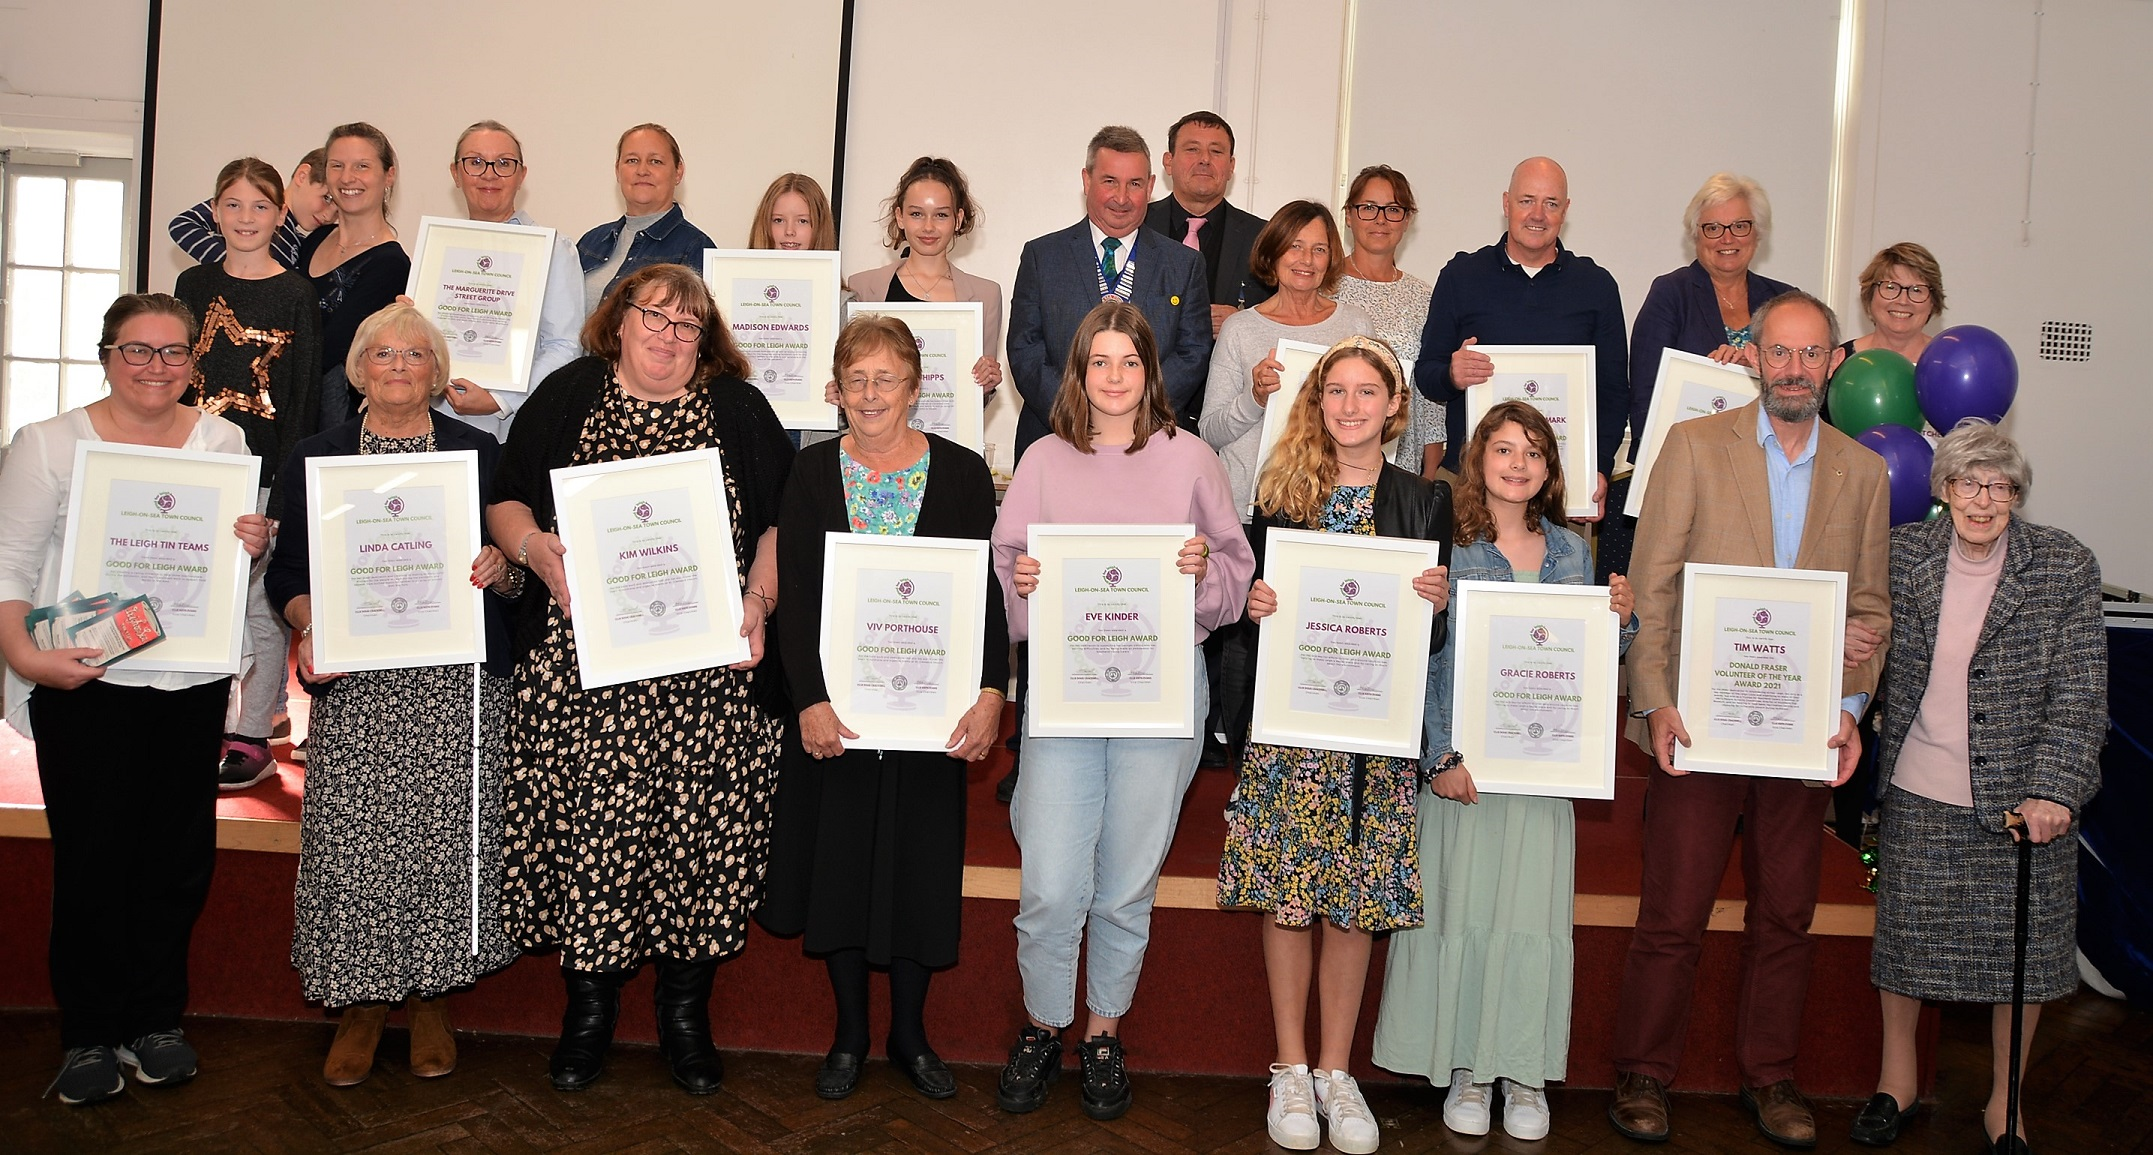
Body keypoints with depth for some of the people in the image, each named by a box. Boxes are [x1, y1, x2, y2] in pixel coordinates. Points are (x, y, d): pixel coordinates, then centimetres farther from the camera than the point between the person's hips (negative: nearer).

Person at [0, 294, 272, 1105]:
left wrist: (255, 545, -7)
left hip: (193, 680, 3)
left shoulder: (223, 440, 8)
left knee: (180, 853, 7)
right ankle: (90, 1035, 14)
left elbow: (239, 562, 16)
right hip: (84, 681, -3)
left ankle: (154, 1019, 22)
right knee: (92, 855, -1)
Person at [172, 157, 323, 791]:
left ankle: (254, 737, 7)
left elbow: (304, 394, -3)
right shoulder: (195, 285, 10)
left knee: (261, 600, -1)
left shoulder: (297, 294, 0)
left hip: (267, 468, -4)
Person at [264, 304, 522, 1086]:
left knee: (448, 836, -2)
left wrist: (500, 571, -14)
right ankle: (361, 1003, 14)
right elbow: (287, 572, 10)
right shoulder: (315, 458, 12)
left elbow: (516, 572, 9)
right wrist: (311, 627, -9)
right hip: (355, 685, 1)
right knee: (352, 841, -2)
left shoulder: (481, 454, 10)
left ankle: (432, 999, 14)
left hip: (459, 686, 0)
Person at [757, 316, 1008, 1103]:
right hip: (833, 705, 1)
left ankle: (910, 1032, 28)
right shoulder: (812, 472, 1)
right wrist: (811, 699, -16)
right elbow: (793, 598, -5)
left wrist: (990, 692, -15)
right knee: (838, 858, 9)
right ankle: (850, 1032, 27)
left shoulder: (961, 473, 0)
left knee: (918, 863, 9)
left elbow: (986, 594, -3)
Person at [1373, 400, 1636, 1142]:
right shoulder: (1450, 547, -2)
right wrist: (1443, 757, -12)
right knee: (1460, 911, 1)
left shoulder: (1572, 552, 11)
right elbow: (1425, 663, -6)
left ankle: (1525, 1072, 17)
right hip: (1464, 760, -3)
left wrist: (1621, 621, -3)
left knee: (1533, 913, 4)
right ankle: (1467, 1070, 16)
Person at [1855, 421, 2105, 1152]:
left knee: (2020, 947, 10)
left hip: (2021, 796, -2)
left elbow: (2081, 694, -11)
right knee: (1903, 933, 12)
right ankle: (1898, 1081, 33)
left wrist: (2053, 791, -21)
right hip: (1917, 795, 2)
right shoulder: (1904, 553, -2)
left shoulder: (2065, 568, -8)